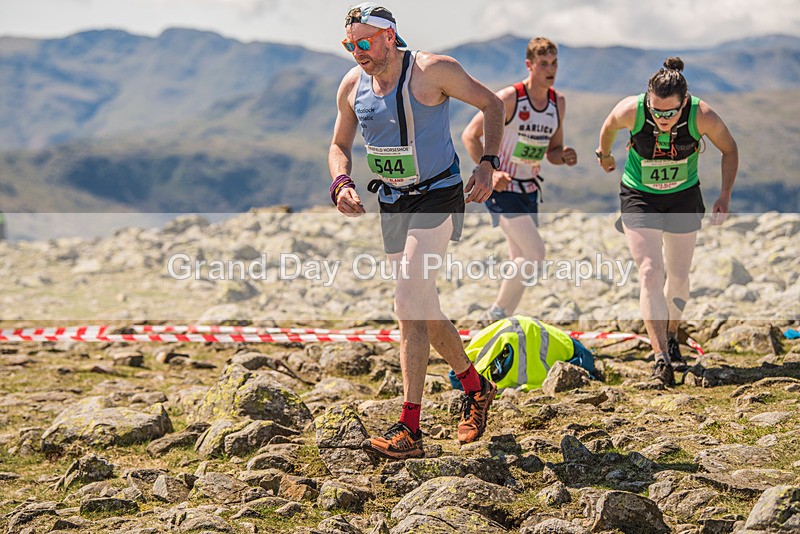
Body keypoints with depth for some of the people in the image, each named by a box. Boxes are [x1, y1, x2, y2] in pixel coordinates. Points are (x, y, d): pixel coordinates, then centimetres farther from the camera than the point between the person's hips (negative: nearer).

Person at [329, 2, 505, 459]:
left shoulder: (433, 71, -15)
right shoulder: (352, 86, 1)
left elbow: (492, 105, -4)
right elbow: (340, 144, 14)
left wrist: (488, 165, -14)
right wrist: (341, 183, -6)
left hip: (437, 197, -7)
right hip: (391, 203, 7)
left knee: (410, 305, -18)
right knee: (423, 306, 14)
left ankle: (409, 429, -19)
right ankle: (476, 387, 36)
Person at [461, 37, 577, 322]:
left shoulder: (558, 103, 5)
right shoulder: (509, 99, -15)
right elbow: (470, 135, -12)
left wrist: (564, 156, -9)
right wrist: (490, 171, -25)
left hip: (529, 190, 7)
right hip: (502, 188, -7)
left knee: (522, 262, 7)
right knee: (536, 254, -17)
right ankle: (497, 311, -2)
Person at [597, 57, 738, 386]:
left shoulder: (702, 116, -25)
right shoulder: (630, 111, -27)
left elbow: (730, 150, -7)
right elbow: (609, 127, -1)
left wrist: (725, 195, -15)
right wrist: (604, 154, 17)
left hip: (683, 197, 1)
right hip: (639, 196, -1)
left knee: (678, 276, 9)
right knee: (650, 273, -15)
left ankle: (671, 338, 35)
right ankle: (661, 358, -21)